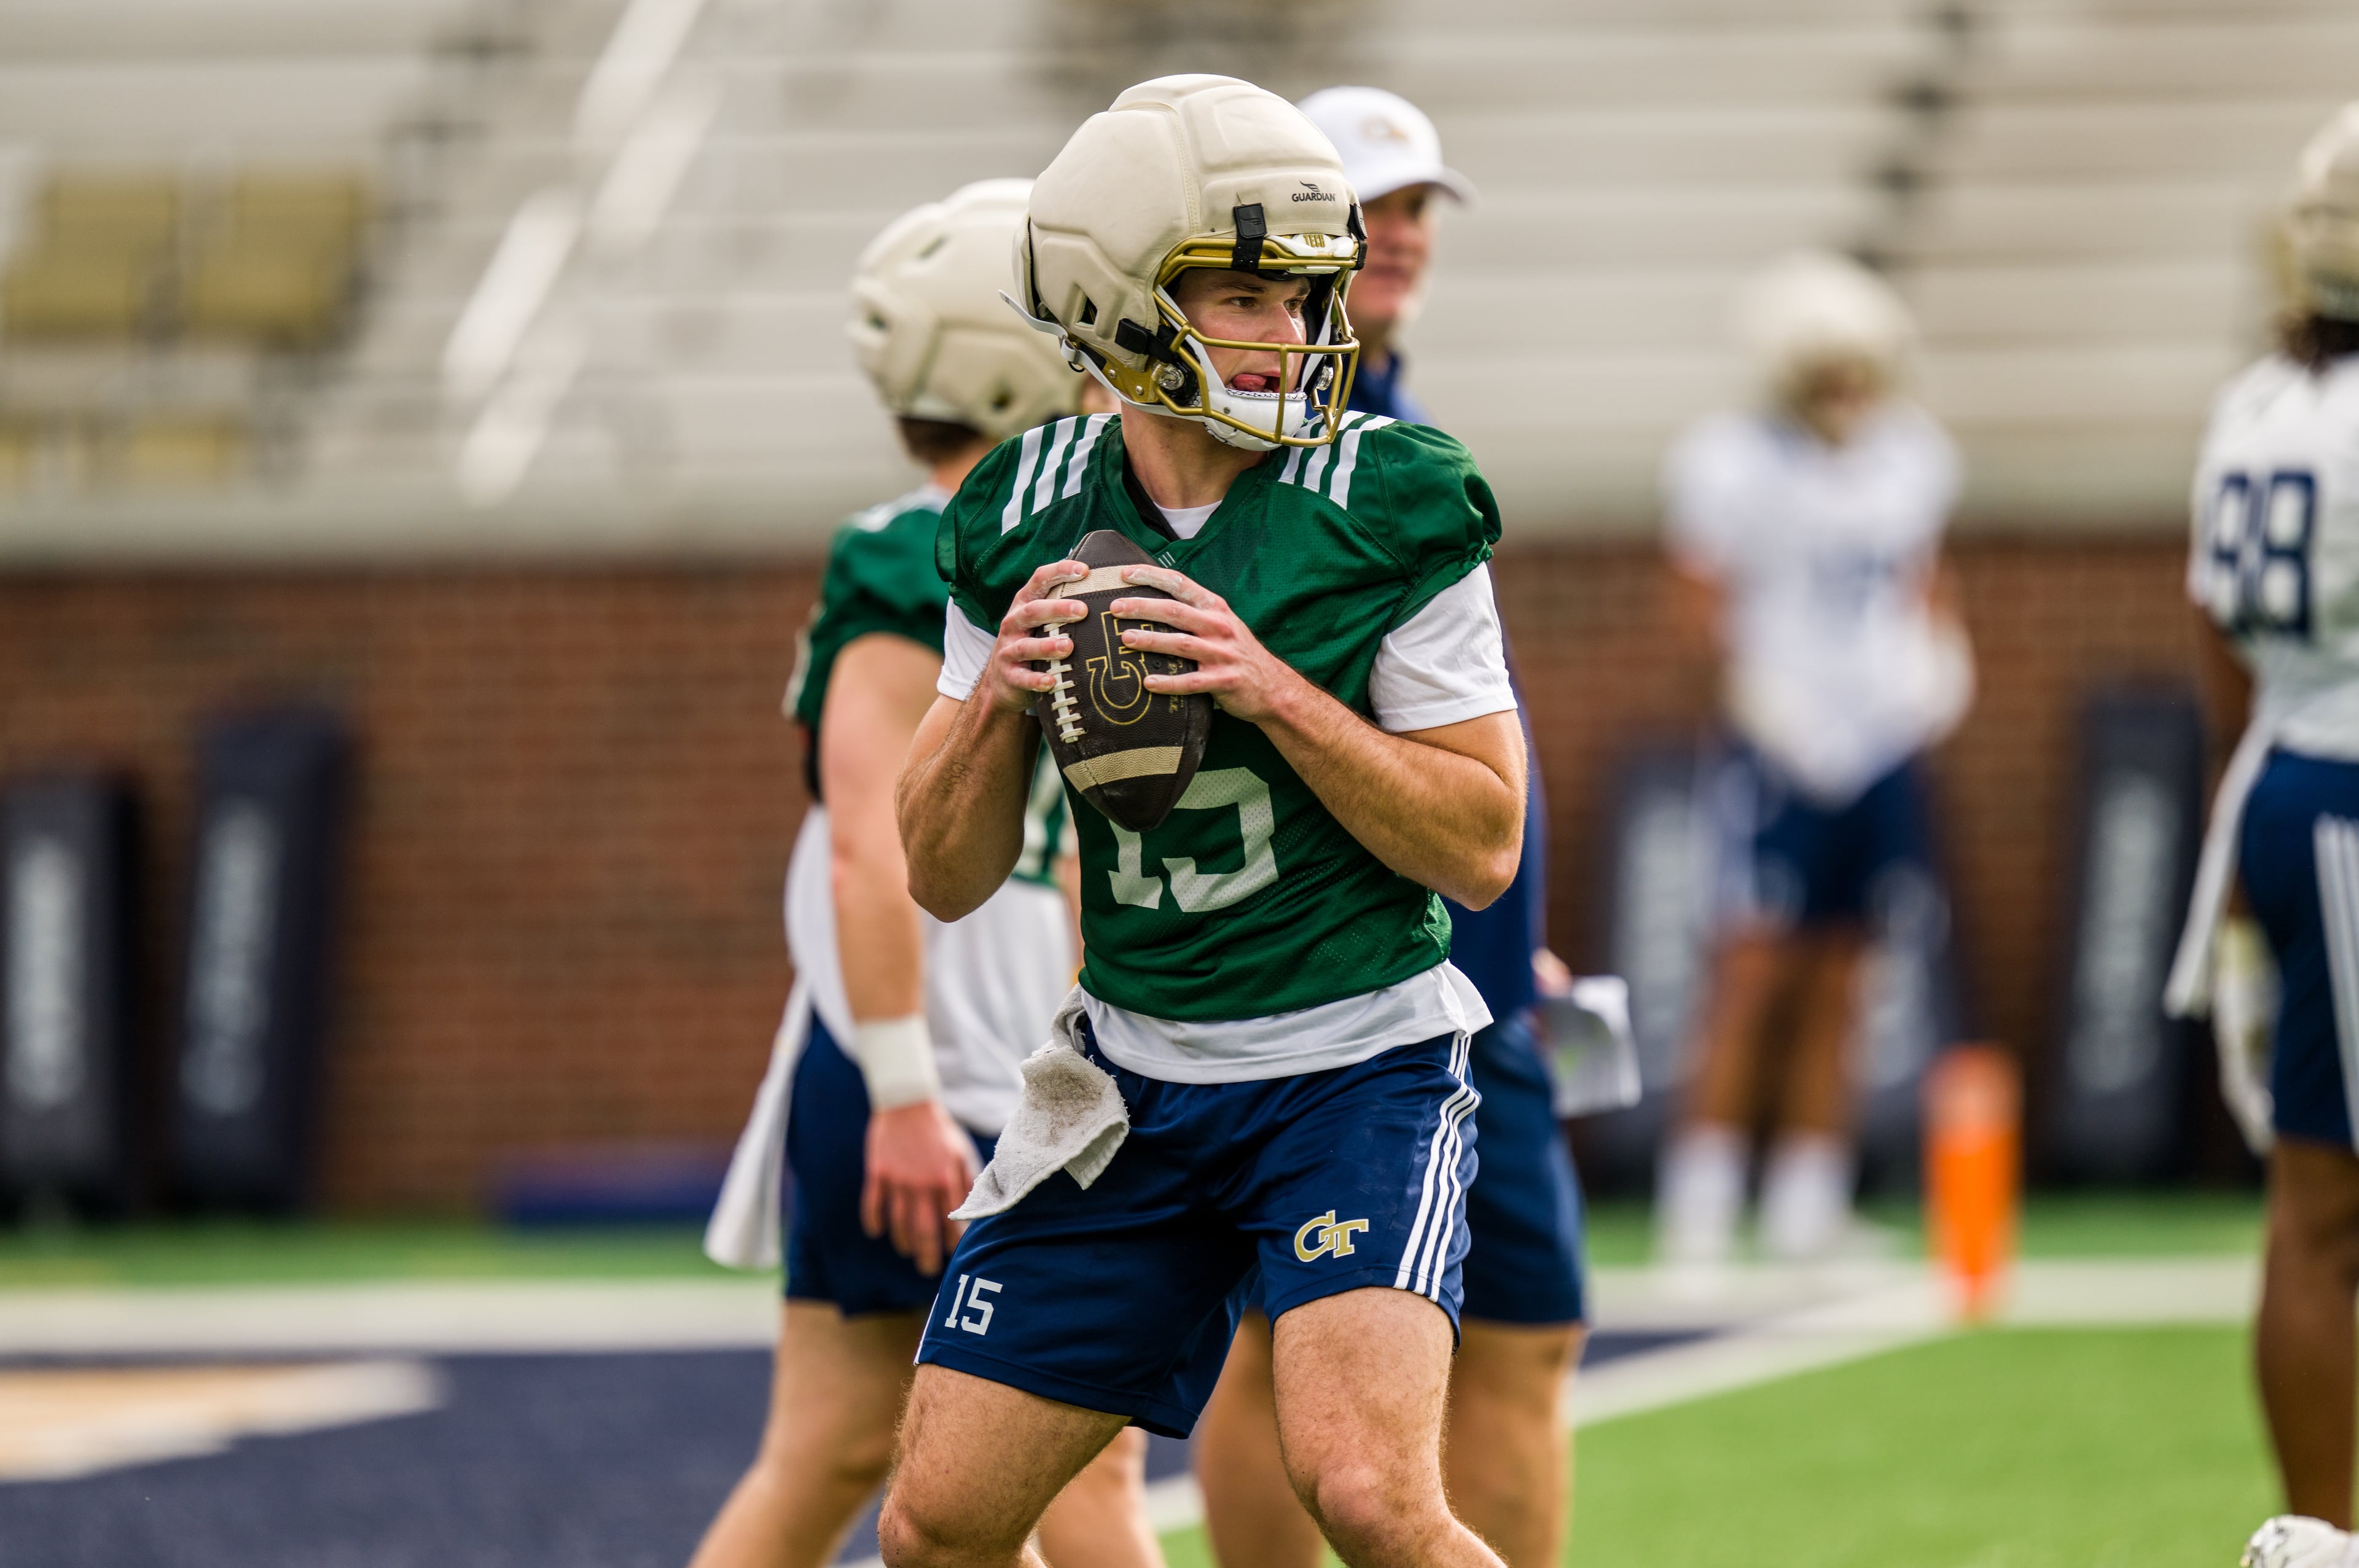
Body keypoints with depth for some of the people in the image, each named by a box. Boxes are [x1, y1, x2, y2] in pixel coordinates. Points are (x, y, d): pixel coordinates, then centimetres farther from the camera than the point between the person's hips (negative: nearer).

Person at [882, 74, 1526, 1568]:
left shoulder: (1389, 508, -10)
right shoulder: (1028, 522, 1)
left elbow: (1483, 845, -10)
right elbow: (948, 876, 6)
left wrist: (1271, 691, -22)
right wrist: (998, 696, -14)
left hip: (1361, 1068, -4)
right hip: (1137, 1080, 4)